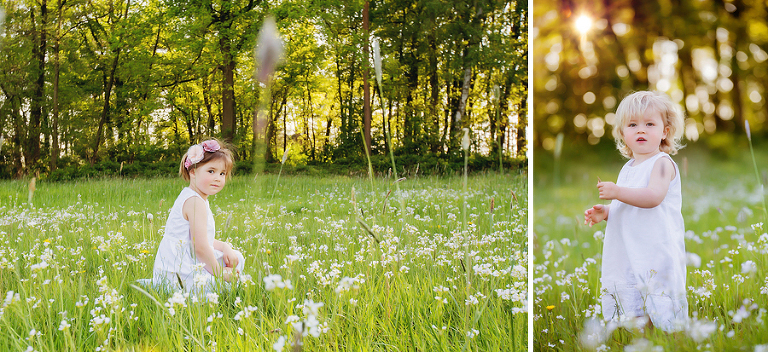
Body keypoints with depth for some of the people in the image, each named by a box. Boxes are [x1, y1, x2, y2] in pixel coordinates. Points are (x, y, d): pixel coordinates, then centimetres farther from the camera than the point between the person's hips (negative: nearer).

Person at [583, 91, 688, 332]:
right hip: (628, 255, 8)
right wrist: (604, 213, 7)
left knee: (657, 317, -8)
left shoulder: (662, 163, -7)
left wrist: (617, 192, -25)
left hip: (655, 253, -8)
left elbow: (653, 197, -24)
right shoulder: (627, 169, 17)